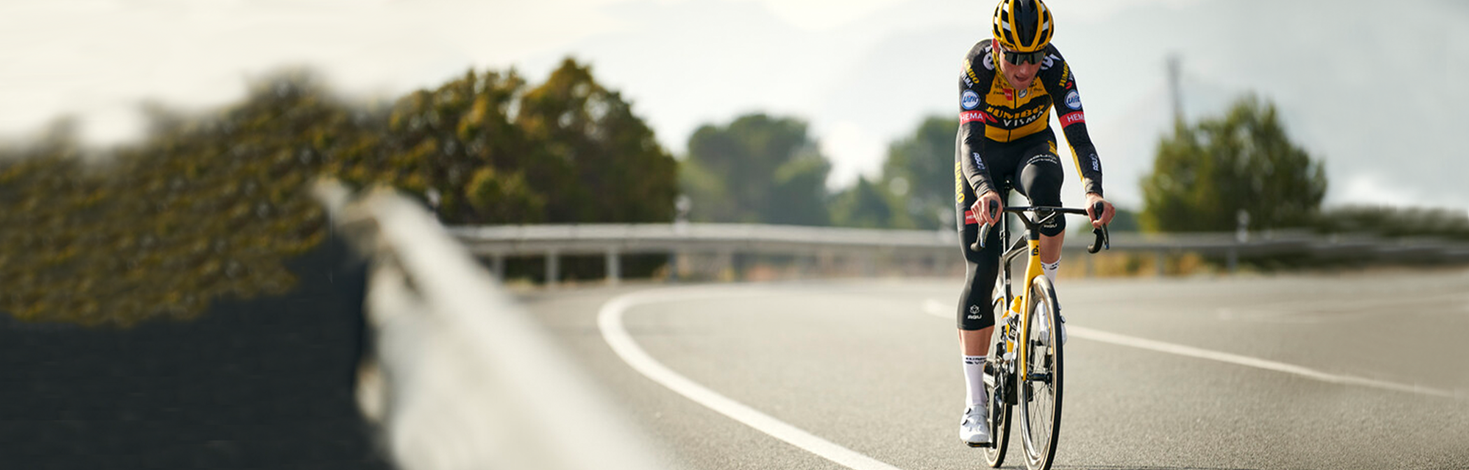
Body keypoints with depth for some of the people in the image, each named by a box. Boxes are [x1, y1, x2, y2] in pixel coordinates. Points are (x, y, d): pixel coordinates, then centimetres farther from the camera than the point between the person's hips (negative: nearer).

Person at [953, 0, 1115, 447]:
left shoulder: (1055, 69, -27)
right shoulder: (977, 66, -31)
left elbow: (1078, 136, -33)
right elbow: (970, 142, -39)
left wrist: (1093, 190, -51)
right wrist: (984, 190, -58)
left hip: (1032, 145, 1)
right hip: (983, 153, -1)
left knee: (1043, 182, -38)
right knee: (981, 269, -10)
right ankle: (975, 404, -6)